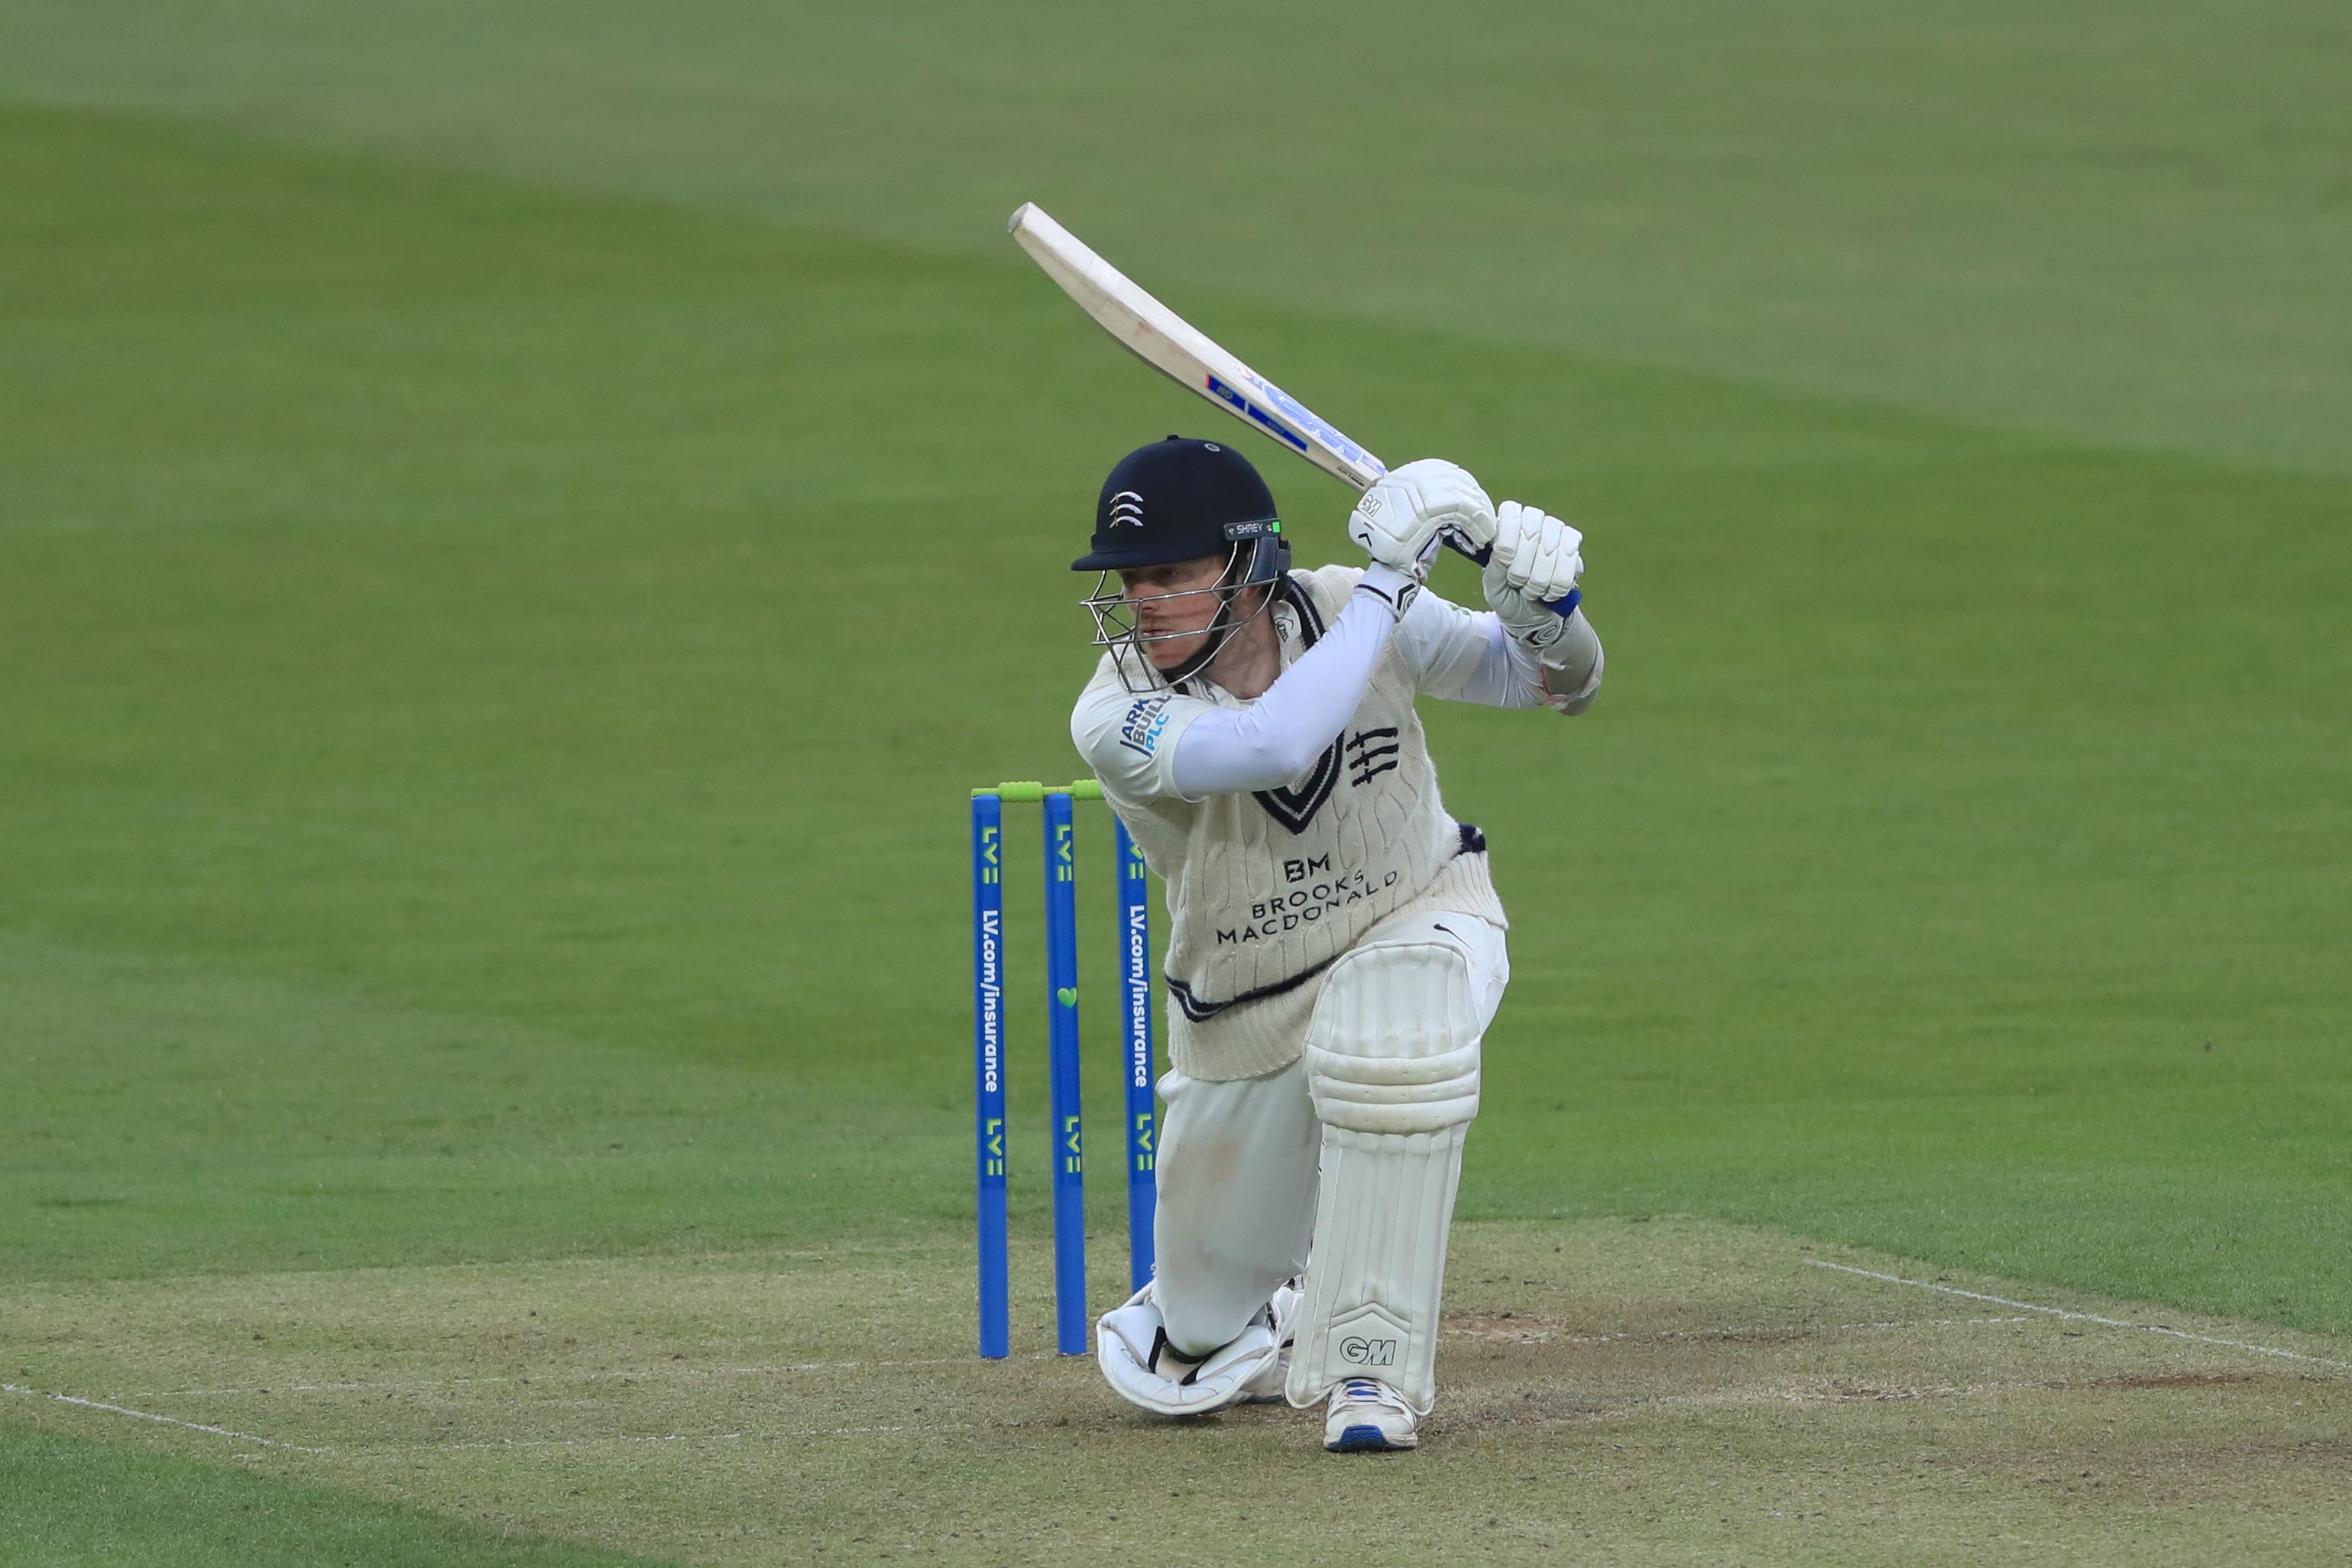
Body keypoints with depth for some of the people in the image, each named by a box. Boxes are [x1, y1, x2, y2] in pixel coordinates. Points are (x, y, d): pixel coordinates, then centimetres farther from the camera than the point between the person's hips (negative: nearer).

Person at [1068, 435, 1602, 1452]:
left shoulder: (1345, 614, -18)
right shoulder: (1118, 718, -26)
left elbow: (1558, 684, -9)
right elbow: (1275, 744, -46)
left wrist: (1540, 612, -33)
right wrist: (1385, 583, -41)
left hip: (1423, 920, -1)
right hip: (1243, 1016, 1)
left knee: (1386, 1045, -39)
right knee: (1198, 1351, 10)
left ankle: (1369, 1367, -24)